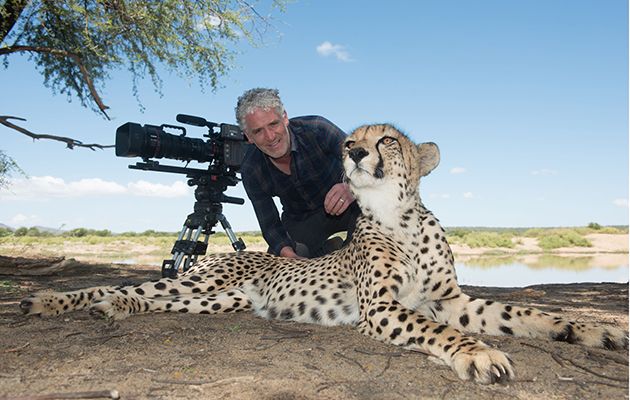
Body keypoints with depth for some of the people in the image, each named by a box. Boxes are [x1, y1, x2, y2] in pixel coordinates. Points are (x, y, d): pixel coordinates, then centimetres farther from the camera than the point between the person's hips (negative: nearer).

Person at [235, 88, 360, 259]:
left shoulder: (316, 129, -28)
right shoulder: (251, 171, -19)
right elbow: (270, 226, -14)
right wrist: (288, 254, -36)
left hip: (346, 204, -2)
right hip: (300, 218, 2)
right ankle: (329, 250, 5)